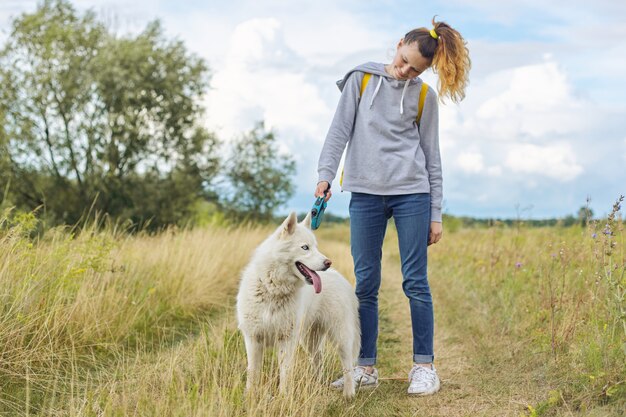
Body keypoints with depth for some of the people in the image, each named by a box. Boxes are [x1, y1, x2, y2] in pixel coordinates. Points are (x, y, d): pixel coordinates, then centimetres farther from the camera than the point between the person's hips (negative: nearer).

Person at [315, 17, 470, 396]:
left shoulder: (424, 97, 7)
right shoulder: (361, 80, 7)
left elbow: (432, 158, 9)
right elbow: (340, 130, 5)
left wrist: (436, 214, 5)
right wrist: (326, 173, -9)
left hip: (411, 194, -1)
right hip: (365, 194, 1)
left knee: (416, 282, -1)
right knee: (366, 284, 3)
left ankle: (424, 366, 8)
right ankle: (366, 367, 11)